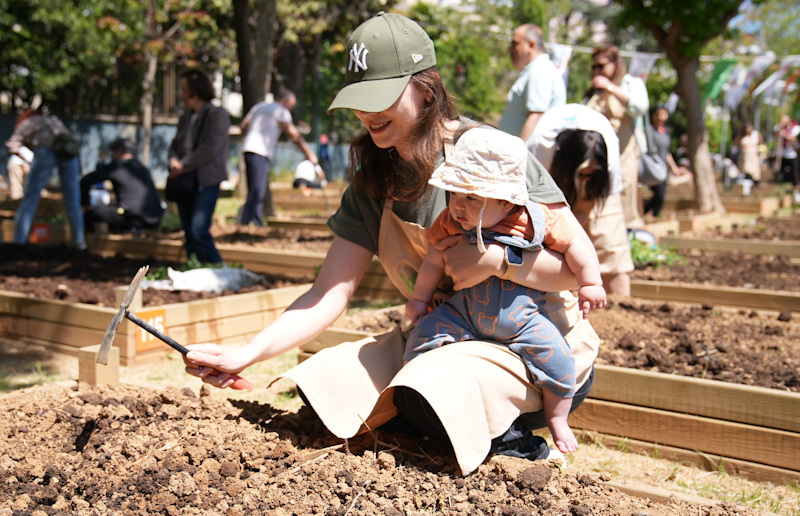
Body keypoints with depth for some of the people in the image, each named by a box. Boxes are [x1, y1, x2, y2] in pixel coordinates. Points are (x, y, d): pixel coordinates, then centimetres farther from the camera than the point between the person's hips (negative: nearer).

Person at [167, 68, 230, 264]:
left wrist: (183, 165, -14)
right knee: (189, 233, 7)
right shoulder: (185, 118, 17)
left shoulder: (217, 115, -6)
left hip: (207, 181, -7)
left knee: (199, 230, -19)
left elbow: (210, 148, -15)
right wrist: (174, 160, -7)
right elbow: (175, 144, 17)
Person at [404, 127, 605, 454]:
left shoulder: (534, 220, -16)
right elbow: (434, 262, 2)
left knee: (556, 357, -16)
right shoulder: (451, 224, -10)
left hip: (524, 321, -2)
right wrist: (419, 299, 11)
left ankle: (557, 420, 10)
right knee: (423, 335, -12)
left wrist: (590, 284, -1)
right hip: (466, 315, 2)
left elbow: (574, 243, -5)